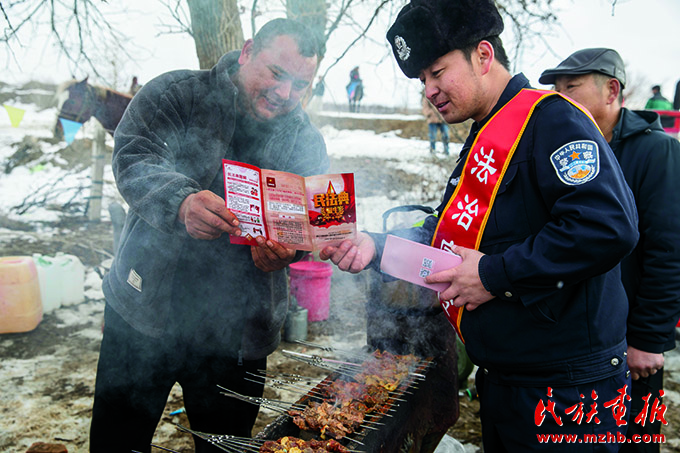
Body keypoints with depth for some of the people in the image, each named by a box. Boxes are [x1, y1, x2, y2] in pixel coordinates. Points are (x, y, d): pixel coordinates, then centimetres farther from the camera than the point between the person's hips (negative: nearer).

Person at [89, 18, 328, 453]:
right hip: (144, 310, -1)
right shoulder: (175, 93, -3)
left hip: (237, 332, 2)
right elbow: (133, 159, -17)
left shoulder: (307, 142, 4)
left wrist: (286, 247, -28)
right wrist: (181, 201, -39)